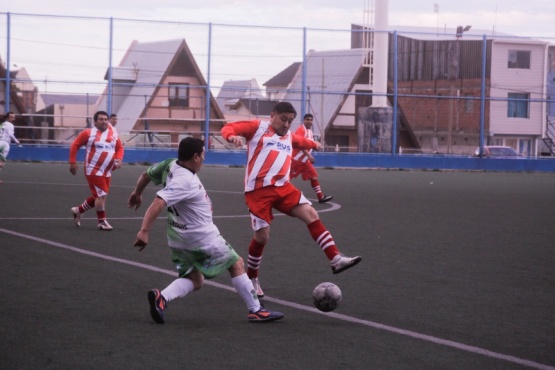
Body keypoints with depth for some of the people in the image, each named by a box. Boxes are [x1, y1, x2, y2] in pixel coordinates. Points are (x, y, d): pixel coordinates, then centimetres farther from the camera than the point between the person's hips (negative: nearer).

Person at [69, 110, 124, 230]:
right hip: (93, 170, -6)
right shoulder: (88, 133, -8)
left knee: (98, 196, 14)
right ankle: (102, 221, 2)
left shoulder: (113, 135, 5)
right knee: (101, 195, -10)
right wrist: (72, 162, -7)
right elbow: (75, 145, -3)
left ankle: (78, 210, 34)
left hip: (107, 172, 6)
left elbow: (120, 148, 16)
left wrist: (119, 159, -4)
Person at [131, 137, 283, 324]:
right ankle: (255, 310, 16)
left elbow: (146, 175, 15)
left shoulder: (170, 165, -2)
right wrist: (144, 231, -41)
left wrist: (137, 193, 35)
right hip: (202, 237, -9)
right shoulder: (185, 181, -28)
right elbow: (158, 203, -37)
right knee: (236, 264, 9)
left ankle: (161, 297, -14)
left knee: (194, 280, 14)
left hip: (179, 238, 9)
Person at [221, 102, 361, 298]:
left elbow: (300, 141, 46)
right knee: (262, 236, -5)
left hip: (282, 187, 6)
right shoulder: (258, 126, 3)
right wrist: (232, 136, -28)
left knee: (311, 214, -10)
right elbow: (228, 128, -6)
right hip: (258, 190, -6)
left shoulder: (289, 136, 21)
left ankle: (335, 260, -12)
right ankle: (251, 278, 17)